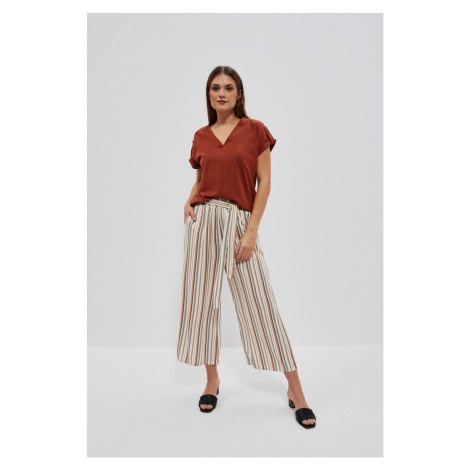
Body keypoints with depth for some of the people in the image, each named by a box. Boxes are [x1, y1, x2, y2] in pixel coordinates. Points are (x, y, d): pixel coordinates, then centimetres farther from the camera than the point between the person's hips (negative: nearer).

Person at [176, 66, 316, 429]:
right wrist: (188, 202, -2)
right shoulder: (201, 136, 13)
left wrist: (252, 231, -10)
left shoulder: (255, 130, 3)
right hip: (203, 220, 4)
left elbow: (264, 182, -2)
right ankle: (212, 379, 25)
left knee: (261, 304, -3)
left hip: (240, 220, -3)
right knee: (202, 299, 6)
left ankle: (295, 390, 10)